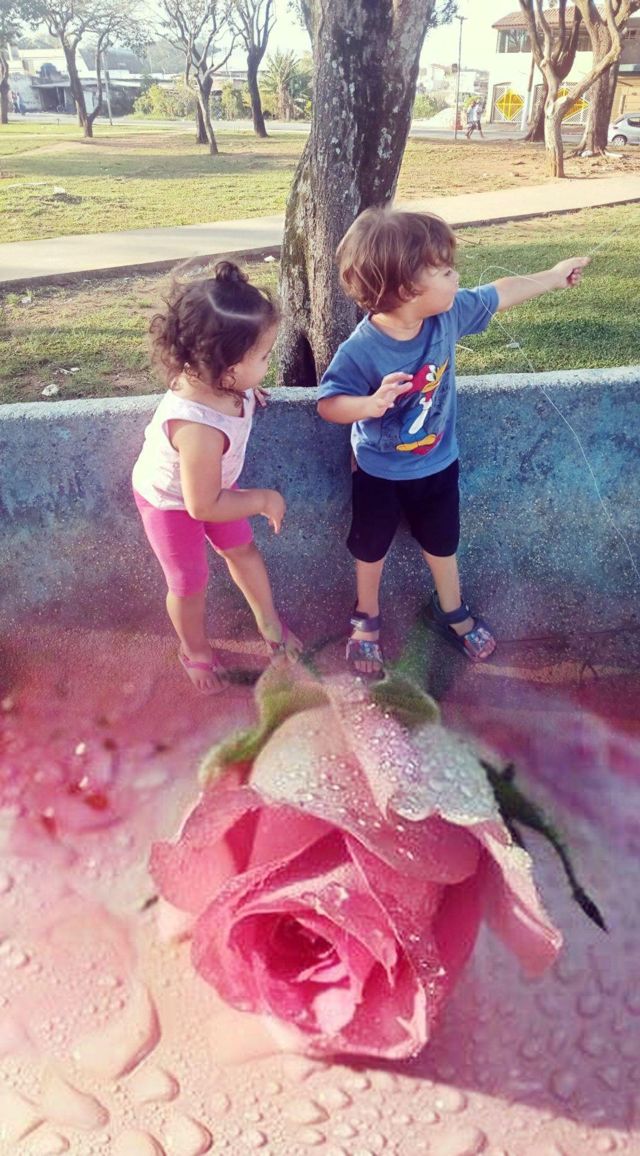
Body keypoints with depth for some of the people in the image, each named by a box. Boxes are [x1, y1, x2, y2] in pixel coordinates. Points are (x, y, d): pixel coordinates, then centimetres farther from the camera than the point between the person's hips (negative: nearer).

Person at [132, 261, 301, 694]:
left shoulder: (215, 378, -27)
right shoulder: (198, 428, -47)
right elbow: (202, 506, -34)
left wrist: (247, 392, -2)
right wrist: (263, 500, -23)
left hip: (212, 481, 7)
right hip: (171, 500, -7)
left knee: (242, 548, 21)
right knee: (190, 584, 13)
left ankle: (268, 620, 46)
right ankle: (195, 651, 42)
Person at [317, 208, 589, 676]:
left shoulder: (450, 312, -18)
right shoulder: (362, 350, -32)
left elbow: (501, 293, -1)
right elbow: (328, 404, -25)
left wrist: (555, 275, 12)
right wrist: (370, 405, -45)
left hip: (438, 463, 4)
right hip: (380, 471, -4)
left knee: (442, 542, 24)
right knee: (372, 548, 19)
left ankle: (451, 612, 49)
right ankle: (367, 618, 46)